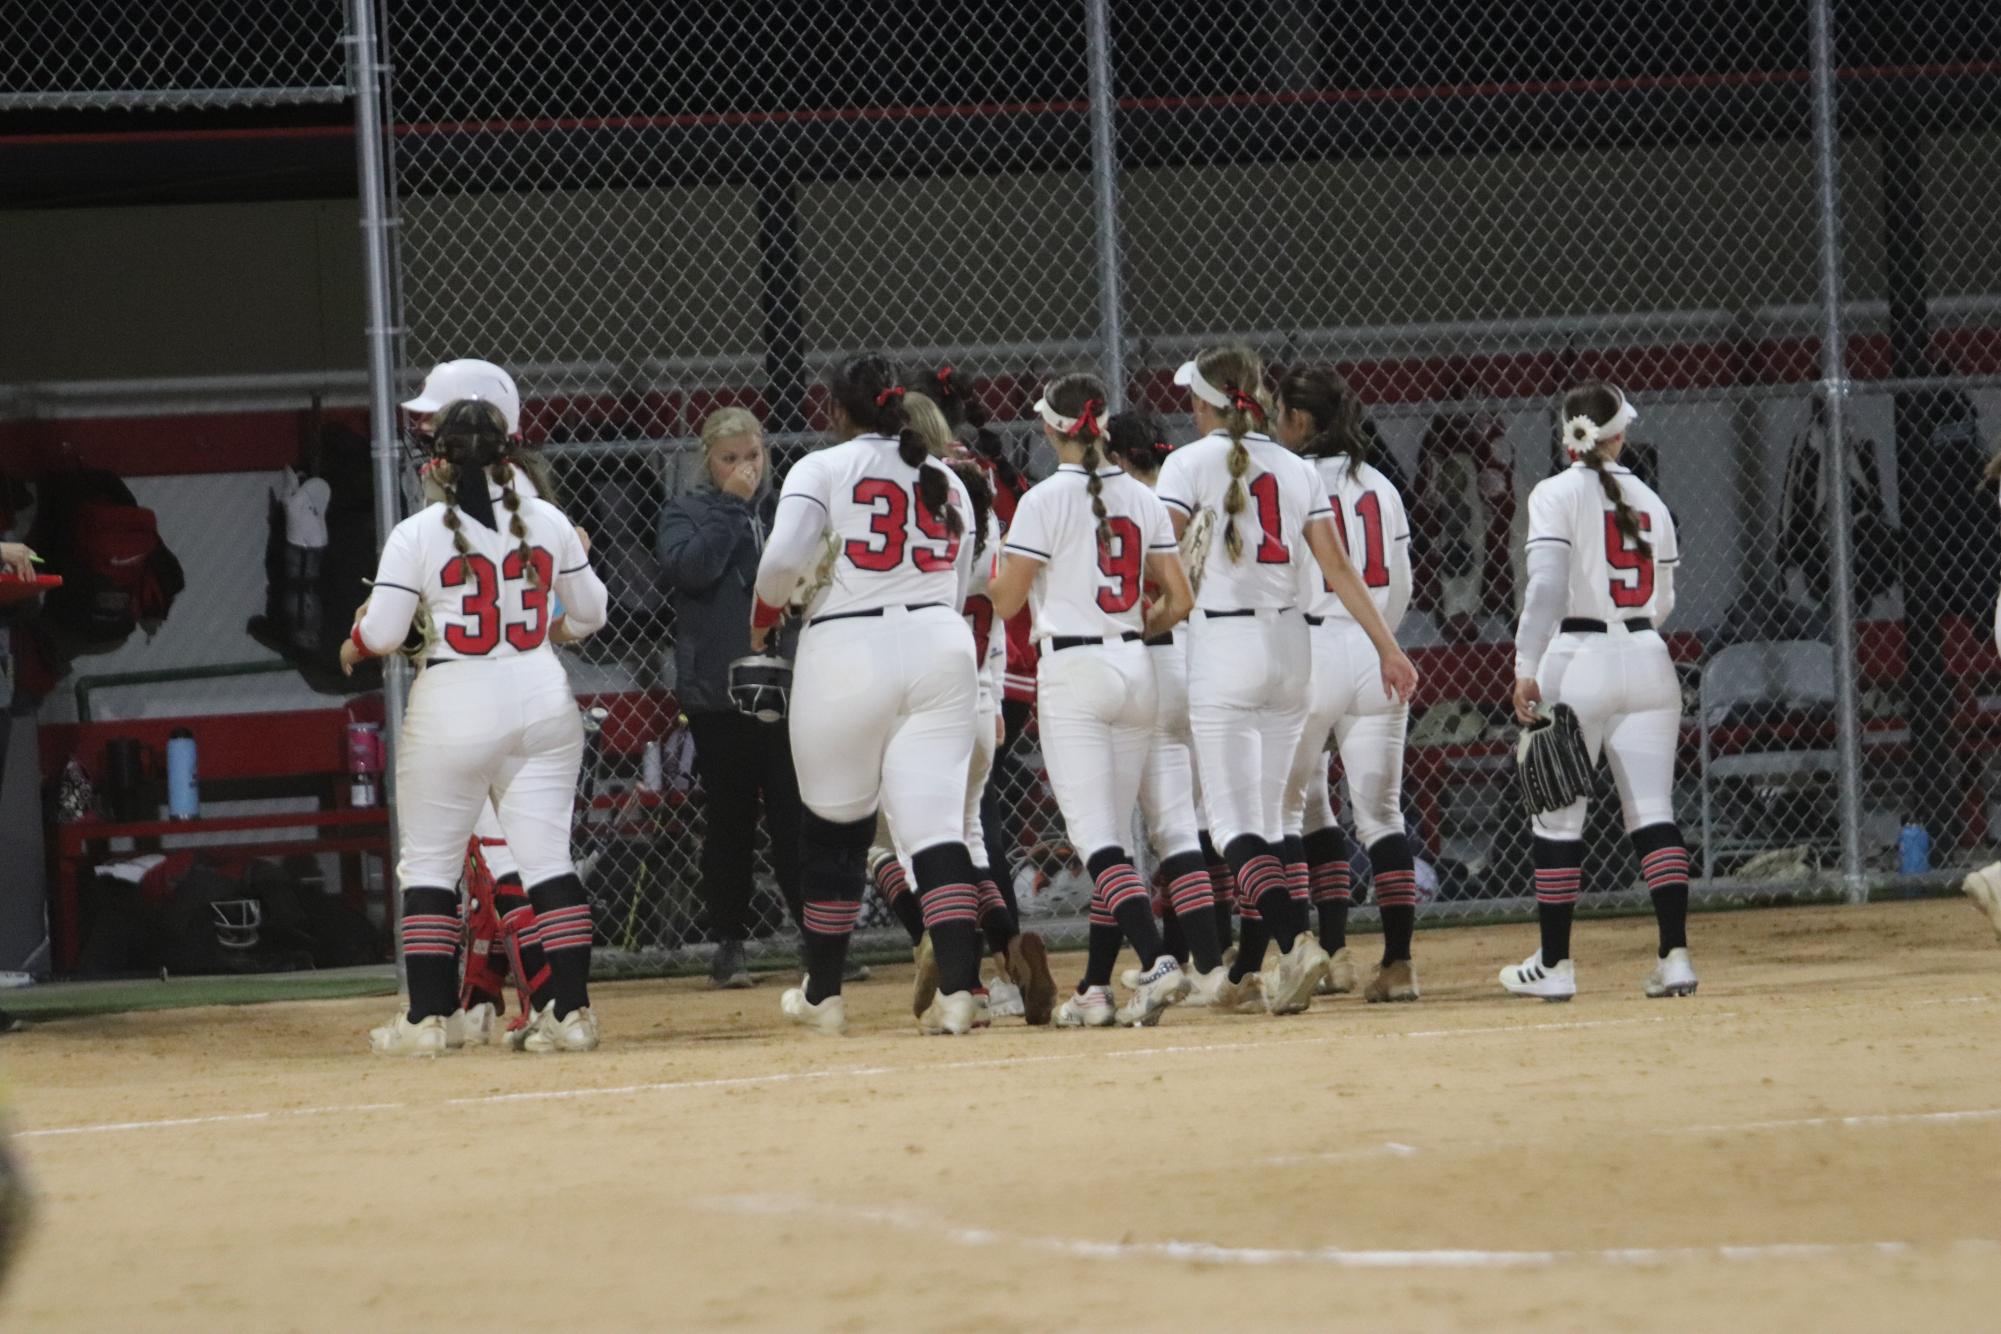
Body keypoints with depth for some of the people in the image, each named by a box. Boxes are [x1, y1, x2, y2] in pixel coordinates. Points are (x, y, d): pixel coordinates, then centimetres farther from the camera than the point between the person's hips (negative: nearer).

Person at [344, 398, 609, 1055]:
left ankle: (425, 1018, 5)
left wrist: (353, 646, 13)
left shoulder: (417, 535, -9)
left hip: (452, 711, -3)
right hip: (541, 701, 3)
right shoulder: (548, 523, 1)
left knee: (429, 862, 7)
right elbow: (590, 612, 10)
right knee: (547, 856, 4)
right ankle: (571, 1011, -1)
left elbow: (381, 634, -10)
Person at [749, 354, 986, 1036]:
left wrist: (763, 617, 5)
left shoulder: (823, 469, -1)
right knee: (937, 823, -3)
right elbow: (958, 588, 15)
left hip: (847, 651, -3)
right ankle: (959, 988, -18)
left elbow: (784, 557, -13)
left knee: (833, 828, 10)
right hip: (941, 647, 3)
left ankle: (822, 994, 19)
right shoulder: (946, 481, 15)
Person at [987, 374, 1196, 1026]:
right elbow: (1179, 599, 6)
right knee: (1109, 836, 11)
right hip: (1136, 672, 6)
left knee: (1097, 837, -10)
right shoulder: (1141, 498, 7)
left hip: (1072, 675, -6)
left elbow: (1006, 599, -8)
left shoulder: (1045, 500, -9)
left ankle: (1156, 960, -28)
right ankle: (1095, 990, 12)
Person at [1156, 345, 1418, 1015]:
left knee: (1234, 819, -8)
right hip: (1288, 644, 5)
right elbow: (1338, 569, 5)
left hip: (1222, 646, -5)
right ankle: (1248, 971, 15)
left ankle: (1295, 938, -29)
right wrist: (1389, 648, 6)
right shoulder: (1297, 469, 10)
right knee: (1265, 816, 13)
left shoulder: (1190, 463, -3)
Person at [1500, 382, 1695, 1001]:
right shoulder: (1648, 500, 9)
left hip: (1577, 661, -4)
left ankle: (1554, 963, 8)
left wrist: (1527, 669, -14)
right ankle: (1675, 955, -8)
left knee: (1558, 816, 4)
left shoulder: (1556, 495, -5)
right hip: (1646, 659, 4)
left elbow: (1546, 586, -15)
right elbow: (1664, 600, 14)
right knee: (1653, 811, 1)